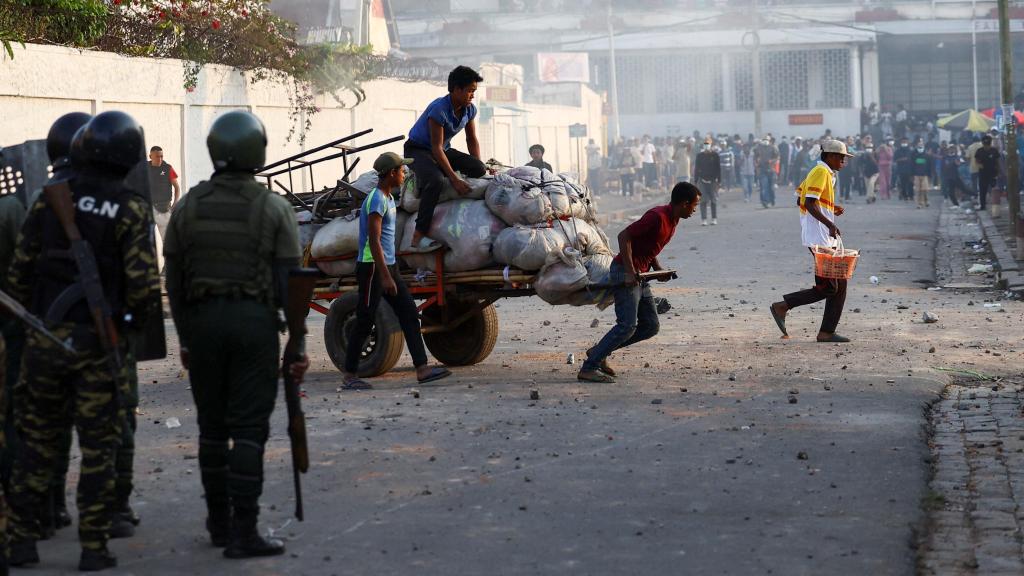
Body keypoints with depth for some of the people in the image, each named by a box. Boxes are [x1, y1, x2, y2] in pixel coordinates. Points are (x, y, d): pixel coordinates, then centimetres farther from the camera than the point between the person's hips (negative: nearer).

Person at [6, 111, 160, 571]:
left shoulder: (51, 197, 1)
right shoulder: (131, 211, -8)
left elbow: (20, 269, 3)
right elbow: (143, 284, -13)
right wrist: (138, 321, 7)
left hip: (44, 338, 3)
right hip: (99, 343, -3)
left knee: (38, 439, 13)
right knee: (98, 447, 5)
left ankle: (21, 539, 14)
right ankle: (94, 547, 6)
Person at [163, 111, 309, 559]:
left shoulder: (188, 207, 4)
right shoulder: (274, 209, -5)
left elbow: (174, 281, 6)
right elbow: (289, 284, -7)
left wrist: (184, 339, 15)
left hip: (203, 320, 3)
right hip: (255, 320, -3)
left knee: (212, 426, 13)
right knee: (248, 429, -2)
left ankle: (219, 523, 20)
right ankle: (243, 533, -5)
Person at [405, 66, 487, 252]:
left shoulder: (469, 110, -5)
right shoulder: (439, 109, -29)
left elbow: (472, 140, 9)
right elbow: (436, 148, -29)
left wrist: (480, 167, -4)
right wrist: (455, 179, -32)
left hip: (443, 150, 8)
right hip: (417, 150, -8)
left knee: (478, 169, -14)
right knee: (436, 180, -37)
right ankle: (419, 236, -37)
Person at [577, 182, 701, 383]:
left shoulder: (673, 220, 11)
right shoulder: (657, 216, -20)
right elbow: (624, 236, -23)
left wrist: (658, 268, 8)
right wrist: (629, 272, -26)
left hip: (640, 275, 10)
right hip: (626, 271, -10)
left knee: (650, 326, 7)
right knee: (627, 326, -16)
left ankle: (599, 352, 13)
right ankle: (589, 368, -14)